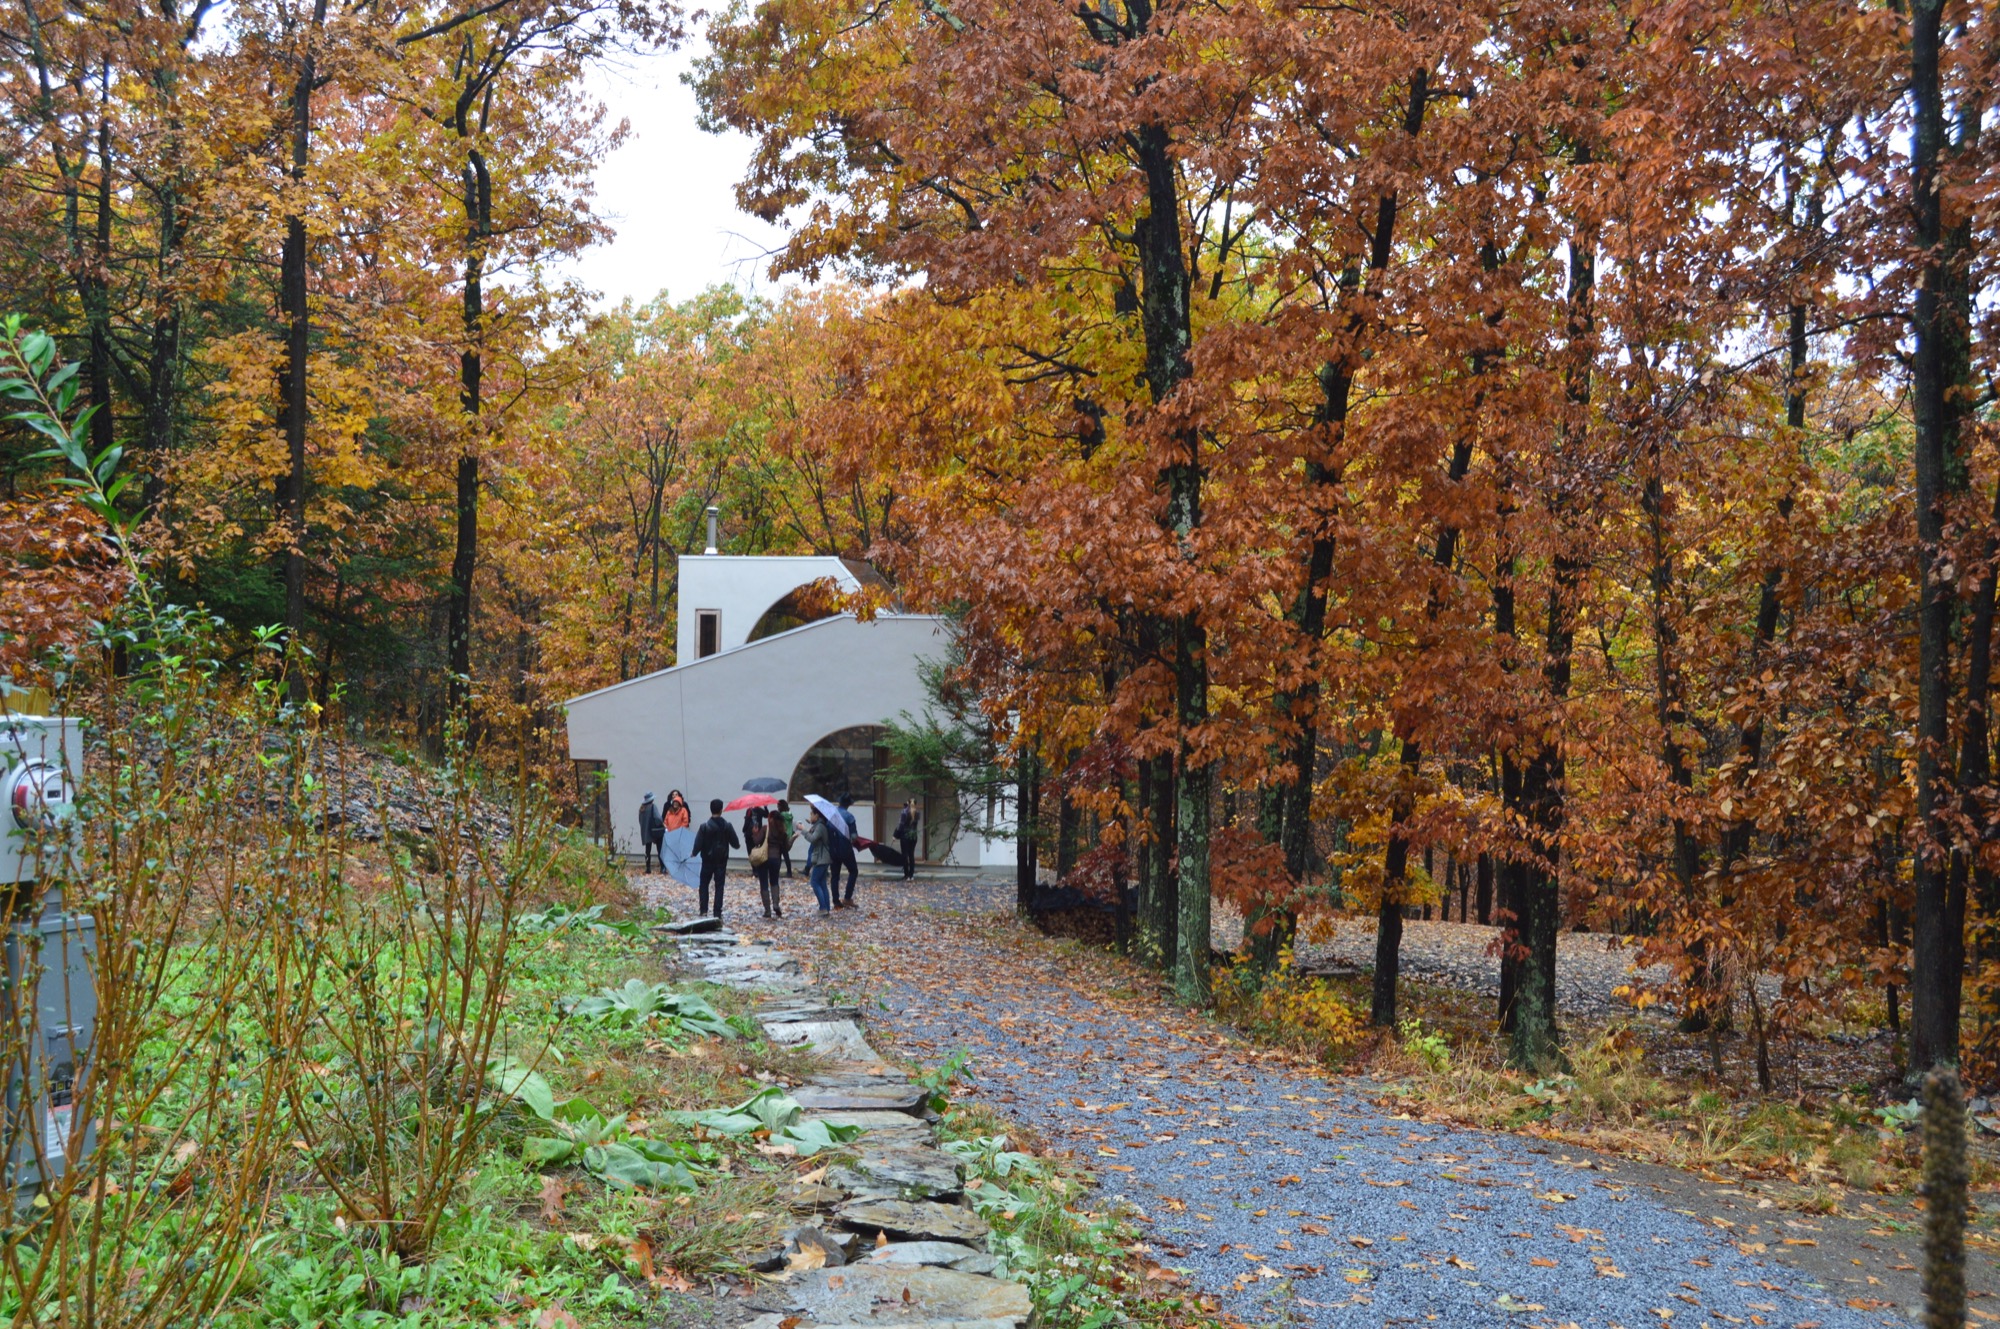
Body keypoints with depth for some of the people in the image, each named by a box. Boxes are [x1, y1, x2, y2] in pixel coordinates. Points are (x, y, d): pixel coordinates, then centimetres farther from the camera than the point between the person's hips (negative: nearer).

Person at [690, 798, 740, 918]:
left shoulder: (704, 826, -12)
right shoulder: (727, 826, -8)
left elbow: (698, 844, -12)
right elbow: (735, 844, -3)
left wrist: (694, 853, 9)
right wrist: (739, 845, 20)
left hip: (708, 860, -1)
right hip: (721, 861, 1)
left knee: (704, 884, 13)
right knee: (719, 886, 6)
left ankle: (704, 910, 7)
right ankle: (717, 912, 2)